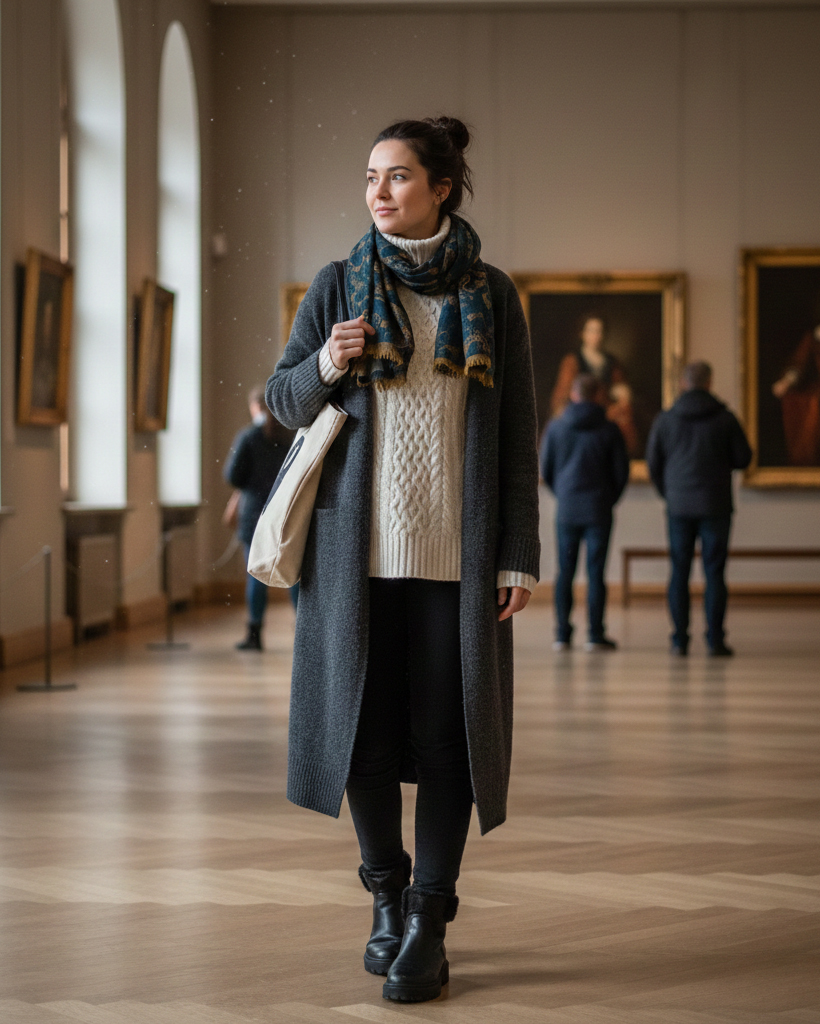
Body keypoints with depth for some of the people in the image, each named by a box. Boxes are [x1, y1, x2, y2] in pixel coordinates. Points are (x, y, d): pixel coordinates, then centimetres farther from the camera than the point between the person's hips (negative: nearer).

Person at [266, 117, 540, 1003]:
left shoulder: (491, 295, 4)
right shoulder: (337, 288, 6)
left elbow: (517, 437, 4)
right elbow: (283, 399, 11)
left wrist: (520, 557, -2)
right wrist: (324, 368, -12)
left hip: (456, 554, -1)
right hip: (359, 549, 1)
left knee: (448, 731, -1)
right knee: (363, 724, 4)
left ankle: (429, 924, 10)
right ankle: (386, 892, 26)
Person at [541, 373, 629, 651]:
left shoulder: (556, 427, 0)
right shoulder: (609, 430, -2)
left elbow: (545, 469, 4)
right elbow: (621, 472, 2)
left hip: (566, 510, 1)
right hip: (599, 511, -1)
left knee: (565, 573, 5)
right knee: (595, 573, 0)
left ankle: (562, 634, 5)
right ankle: (595, 634, -1)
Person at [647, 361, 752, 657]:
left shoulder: (665, 420, 1)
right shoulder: (725, 419, -3)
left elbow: (653, 464, 5)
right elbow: (743, 458, 1)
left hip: (679, 507, 1)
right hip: (715, 507, -1)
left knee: (679, 573, 5)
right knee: (714, 572, 2)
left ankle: (680, 640, 3)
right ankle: (715, 640, -1)